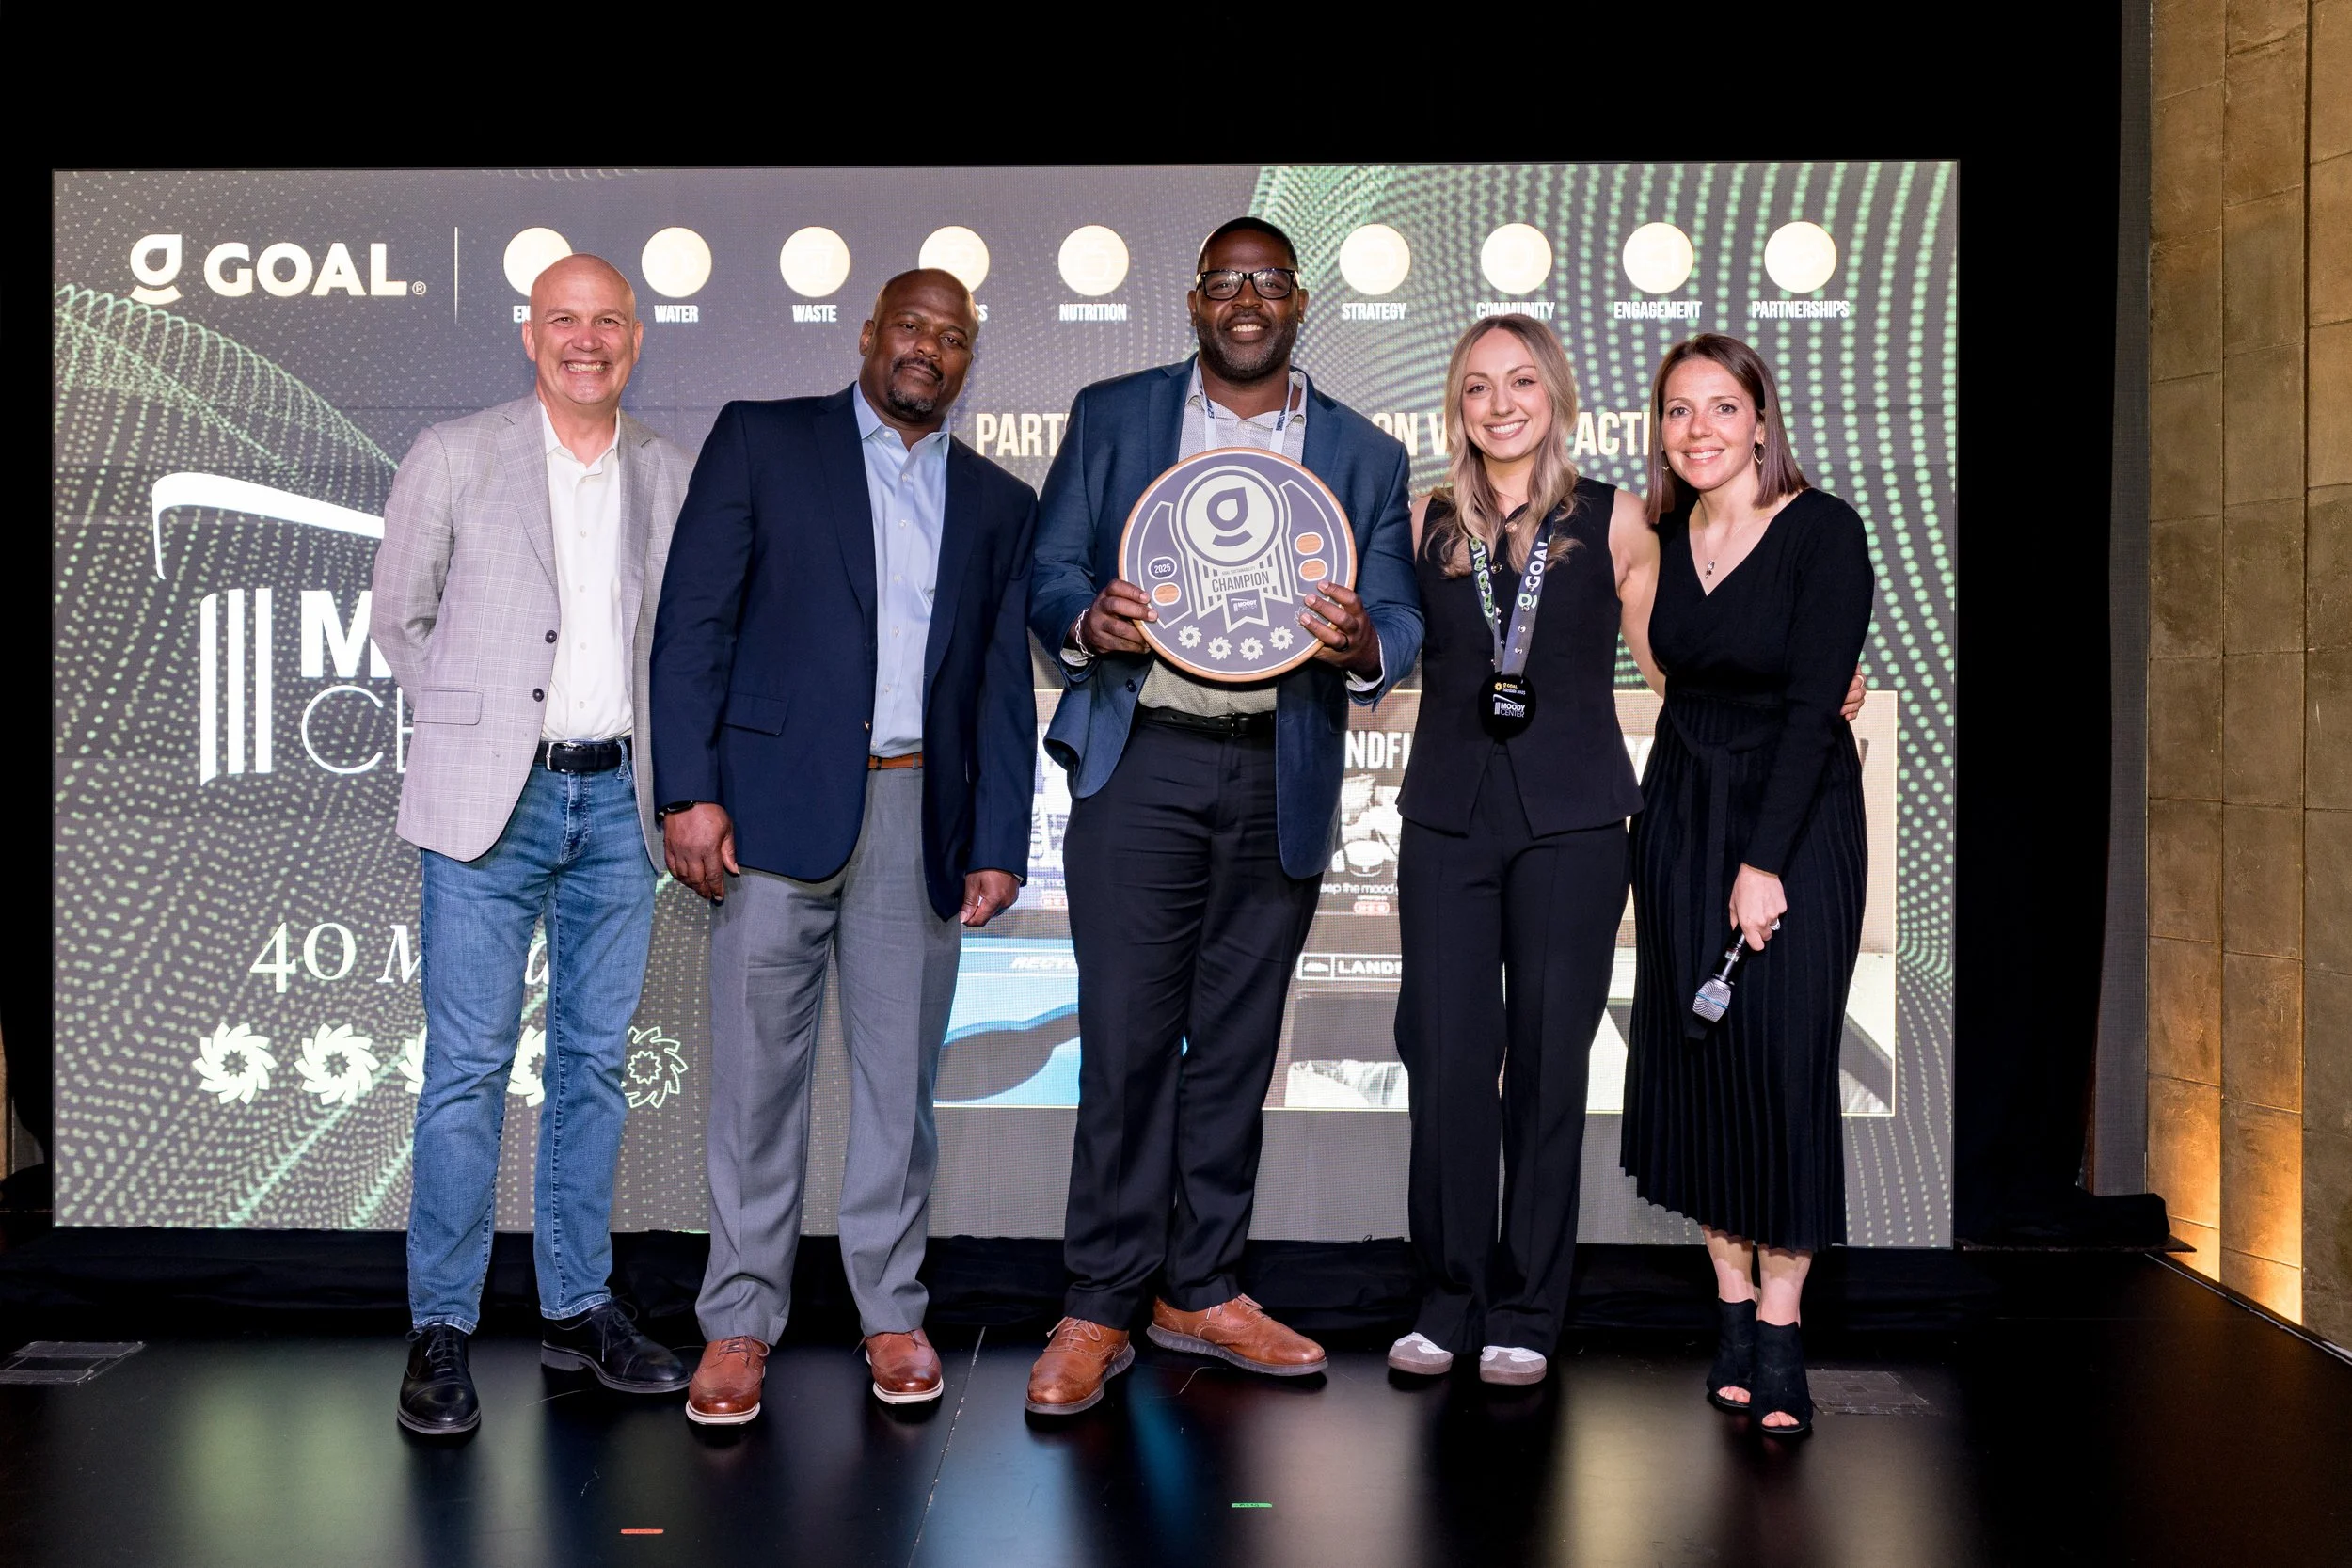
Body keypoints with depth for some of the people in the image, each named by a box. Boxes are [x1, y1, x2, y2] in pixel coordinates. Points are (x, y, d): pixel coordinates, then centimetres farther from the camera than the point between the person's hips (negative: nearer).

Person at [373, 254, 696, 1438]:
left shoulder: (671, 475, 8)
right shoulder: (453, 457, 0)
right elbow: (400, 618, 7)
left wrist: (666, 770, 9)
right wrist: (474, 728, 6)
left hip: (618, 802, 3)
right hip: (490, 801, -3)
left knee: (593, 1060, 9)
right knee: (467, 1066, -2)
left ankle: (578, 1308, 21)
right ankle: (441, 1329, 9)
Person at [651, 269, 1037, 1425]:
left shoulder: (998, 503, 15)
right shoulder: (760, 441, 6)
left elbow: (1003, 687, 13)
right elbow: (692, 623, -1)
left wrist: (998, 845, 5)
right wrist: (689, 792, -10)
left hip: (920, 815, 3)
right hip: (777, 803, -2)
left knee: (902, 1072, 8)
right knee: (757, 1067, 2)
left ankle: (891, 1311, 21)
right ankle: (741, 1321, 14)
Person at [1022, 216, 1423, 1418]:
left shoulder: (1366, 456, 12)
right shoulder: (1110, 417, 9)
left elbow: (1399, 620, 6)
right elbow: (1048, 572, 6)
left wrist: (1363, 646, -18)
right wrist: (1085, 621, -17)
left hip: (1281, 782, 2)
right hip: (1140, 764, -2)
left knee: (1237, 1042, 9)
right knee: (1125, 1037, -5)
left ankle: (1201, 1291, 22)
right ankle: (1100, 1308, 6)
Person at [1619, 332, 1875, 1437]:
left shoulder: (1824, 532, -10)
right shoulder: (1664, 537, 5)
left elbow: (1814, 704, -15)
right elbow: (1680, 679, 9)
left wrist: (1765, 863, -18)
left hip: (1796, 818, -4)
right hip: (1680, 817, 5)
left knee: (1783, 1064, -7)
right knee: (1693, 1059, 3)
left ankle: (1779, 1327, 3)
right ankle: (1732, 1306, 15)